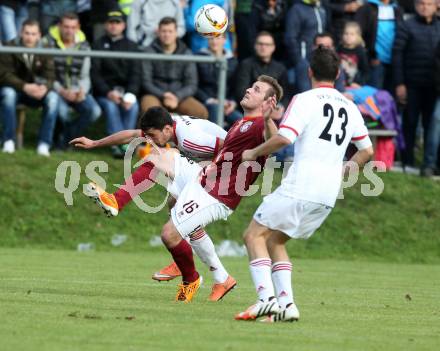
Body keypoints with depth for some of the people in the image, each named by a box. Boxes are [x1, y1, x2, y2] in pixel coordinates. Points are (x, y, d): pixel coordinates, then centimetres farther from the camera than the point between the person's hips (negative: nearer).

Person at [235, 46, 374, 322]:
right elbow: (367, 150, 22)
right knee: (275, 241, 19)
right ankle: (286, 304, 4)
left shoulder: (305, 100, -5)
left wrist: (254, 153, -1)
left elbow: (283, 138, -16)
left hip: (300, 188, -7)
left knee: (255, 235, 3)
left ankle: (267, 299, -15)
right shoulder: (350, 108, 15)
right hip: (329, 196, 7)